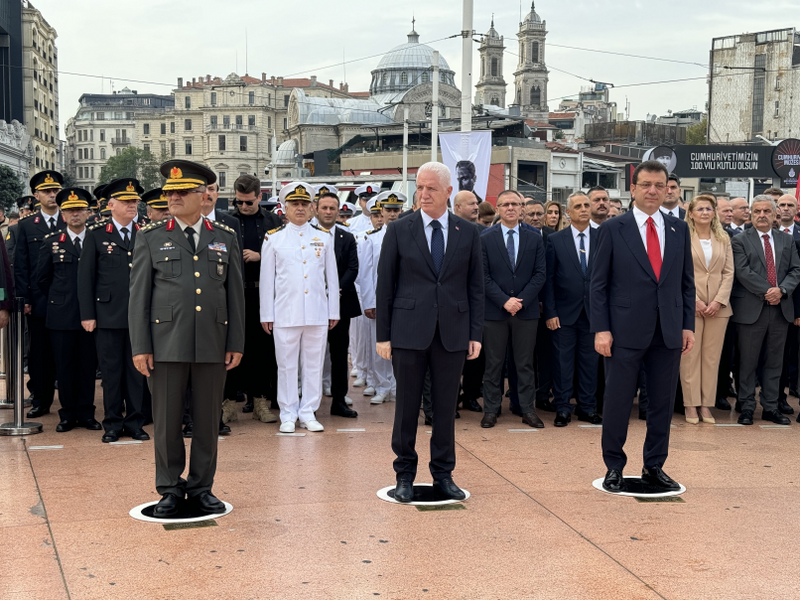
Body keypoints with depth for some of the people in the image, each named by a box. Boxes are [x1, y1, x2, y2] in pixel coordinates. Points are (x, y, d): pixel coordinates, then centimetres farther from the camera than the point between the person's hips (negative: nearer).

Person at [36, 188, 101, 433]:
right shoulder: (52, 241, 5)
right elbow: (42, 277, 12)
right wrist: (58, 299, 11)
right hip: (61, 314, 0)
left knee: (88, 365, 5)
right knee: (64, 366, 4)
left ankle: (86, 413, 15)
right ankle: (68, 414, 13)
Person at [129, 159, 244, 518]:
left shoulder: (225, 238, 9)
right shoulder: (151, 238, 5)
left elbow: (235, 294, 9)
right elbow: (138, 295, 2)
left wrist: (236, 344, 4)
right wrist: (140, 347, -4)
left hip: (213, 345, 1)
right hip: (166, 344, -1)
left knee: (208, 420, 7)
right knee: (167, 421, 4)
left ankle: (201, 488, 21)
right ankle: (170, 490, 18)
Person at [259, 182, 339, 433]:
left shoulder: (324, 237, 8)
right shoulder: (273, 238, 4)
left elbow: (331, 277, 10)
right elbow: (267, 279, 4)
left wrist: (334, 311, 7)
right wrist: (266, 315, 1)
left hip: (317, 313, 2)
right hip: (285, 313, -1)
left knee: (314, 364, 6)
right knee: (286, 365, 3)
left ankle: (308, 413, 15)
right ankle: (288, 415, 12)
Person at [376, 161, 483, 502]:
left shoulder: (468, 234, 6)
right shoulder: (399, 231, 1)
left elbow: (475, 287, 7)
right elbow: (385, 285, 1)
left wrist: (475, 333, 2)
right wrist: (383, 334, -3)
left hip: (453, 333, 1)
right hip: (409, 331, -1)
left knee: (446, 406, 7)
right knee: (407, 405, 5)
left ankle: (443, 474, 19)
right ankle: (405, 475, 17)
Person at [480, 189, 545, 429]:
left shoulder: (535, 239, 7)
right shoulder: (486, 240, 3)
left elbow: (540, 274, 1)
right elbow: (484, 276, -2)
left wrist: (521, 300, -10)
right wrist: (504, 301, -13)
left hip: (527, 310, 1)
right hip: (495, 310, -1)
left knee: (525, 363, 6)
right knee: (493, 363, 4)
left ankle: (528, 410, 12)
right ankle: (491, 410, 11)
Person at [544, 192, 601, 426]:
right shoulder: (555, 240, 2)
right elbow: (548, 279, 0)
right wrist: (550, 312, -6)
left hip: (593, 311, 1)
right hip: (564, 312, -1)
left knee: (589, 361, 8)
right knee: (562, 361, 3)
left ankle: (587, 407, 18)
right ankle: (562, 408, 12)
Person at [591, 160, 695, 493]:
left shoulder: (679, 229, 9)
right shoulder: (612, 229, -2)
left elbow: (687, 282, 12)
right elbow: (598, 285, -3)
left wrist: (688, 325, 5)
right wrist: (601, 329, -9)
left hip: (669, 332, 4)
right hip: (625, 331, -3)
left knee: (662, 402, 9)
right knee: (617, 401, 3)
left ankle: (654, 467, 23)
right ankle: (614, 468, 18)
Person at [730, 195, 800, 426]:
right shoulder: (740, 241, -1)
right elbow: (743, 272, -11)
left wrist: (781, 289, -11)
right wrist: (766, 291, -16)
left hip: (781, 308, 4)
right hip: (751, 309, -4)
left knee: (774, 361, 9)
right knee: (748, 362, 2)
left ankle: (771, 407, 16)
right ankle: (747, 407, 10)